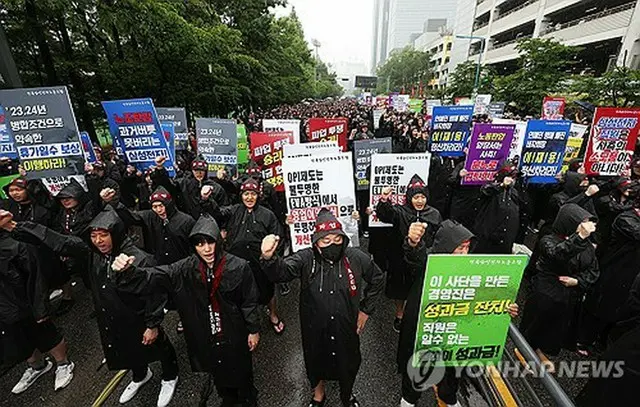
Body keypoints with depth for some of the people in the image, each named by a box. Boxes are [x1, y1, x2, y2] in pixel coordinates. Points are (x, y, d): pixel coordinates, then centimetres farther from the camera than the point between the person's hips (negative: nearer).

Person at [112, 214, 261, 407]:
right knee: (217, 370, 27)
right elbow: (153, 276, -20)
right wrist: (127, 271, -41)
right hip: (206, 337, 3)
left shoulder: (239, 267, -22)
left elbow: (250, 301, -13)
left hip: (235, 333, -2)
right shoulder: (185, 269, -14)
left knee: (241, 368, 21)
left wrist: (253, 330, -5)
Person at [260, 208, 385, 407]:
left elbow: (377, 279, 2)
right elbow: (281, 271, -35)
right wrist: (269, 258, -57)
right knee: (315, 362, 24)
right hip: (314, 329, 0)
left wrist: (366, 309, 0)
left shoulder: (356, 258, -14)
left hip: (346, 328, 1)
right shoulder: (306, 259, -19)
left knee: (348, 363, 24)